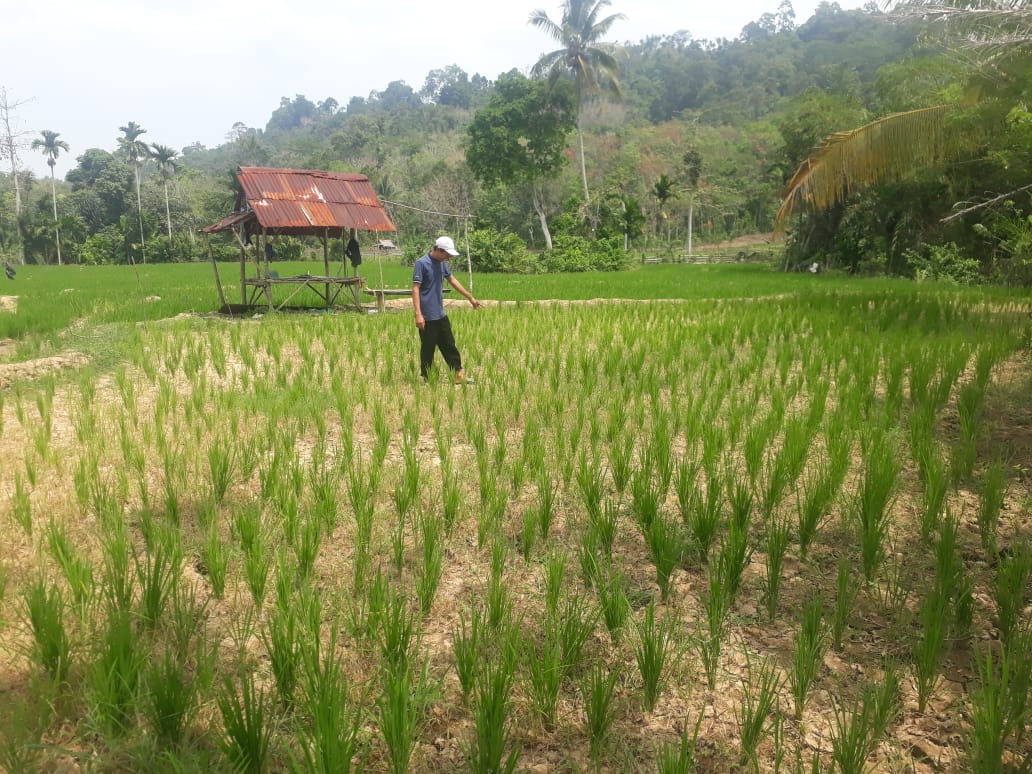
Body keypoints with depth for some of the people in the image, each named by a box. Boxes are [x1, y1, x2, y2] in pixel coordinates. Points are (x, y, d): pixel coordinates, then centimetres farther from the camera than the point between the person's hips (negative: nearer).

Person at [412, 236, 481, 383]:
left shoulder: (442, 263, 10)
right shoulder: (422, 263, -14)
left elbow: (453, 280, 22)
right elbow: (415, 289, -17)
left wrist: (471, 298, 26)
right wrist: (418, 314, -24)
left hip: (441, 315, 8)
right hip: (428, 317, -8)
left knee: (449, 346, 12)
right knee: (428, 349, 1)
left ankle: (459, 375, 19)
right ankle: (425, 379, 12)